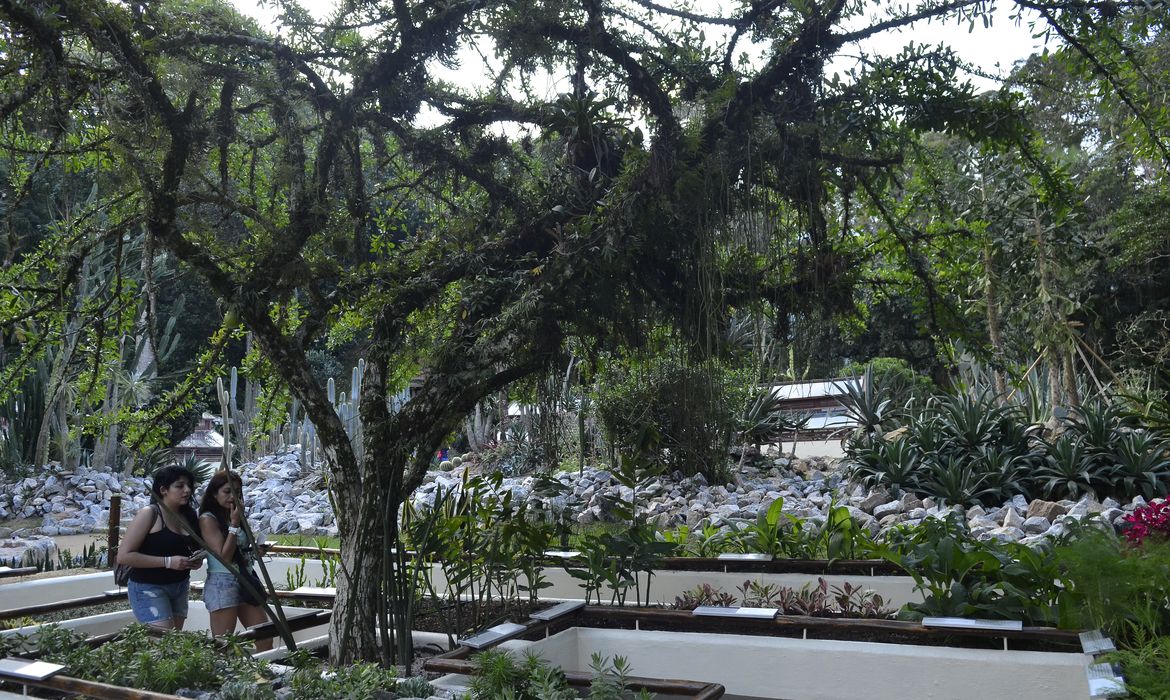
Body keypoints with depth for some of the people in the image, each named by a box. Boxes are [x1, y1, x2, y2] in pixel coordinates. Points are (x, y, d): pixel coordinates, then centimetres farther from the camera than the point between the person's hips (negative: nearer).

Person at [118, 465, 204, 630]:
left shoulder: (189, 516, 6)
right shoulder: (149, 514, -11)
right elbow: (124, 556, -17)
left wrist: (197, 560, 0)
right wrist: (168, 562, -22)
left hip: (180, 586, 6)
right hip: (149, 587, -6)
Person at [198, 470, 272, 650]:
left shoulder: (237, 516, 12)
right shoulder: (208, 519, -8)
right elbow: (224, 556, -15)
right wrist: (234, 525, -15)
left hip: (246, 582, 7)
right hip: (222, 584, -7)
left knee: (265, 639, 4)